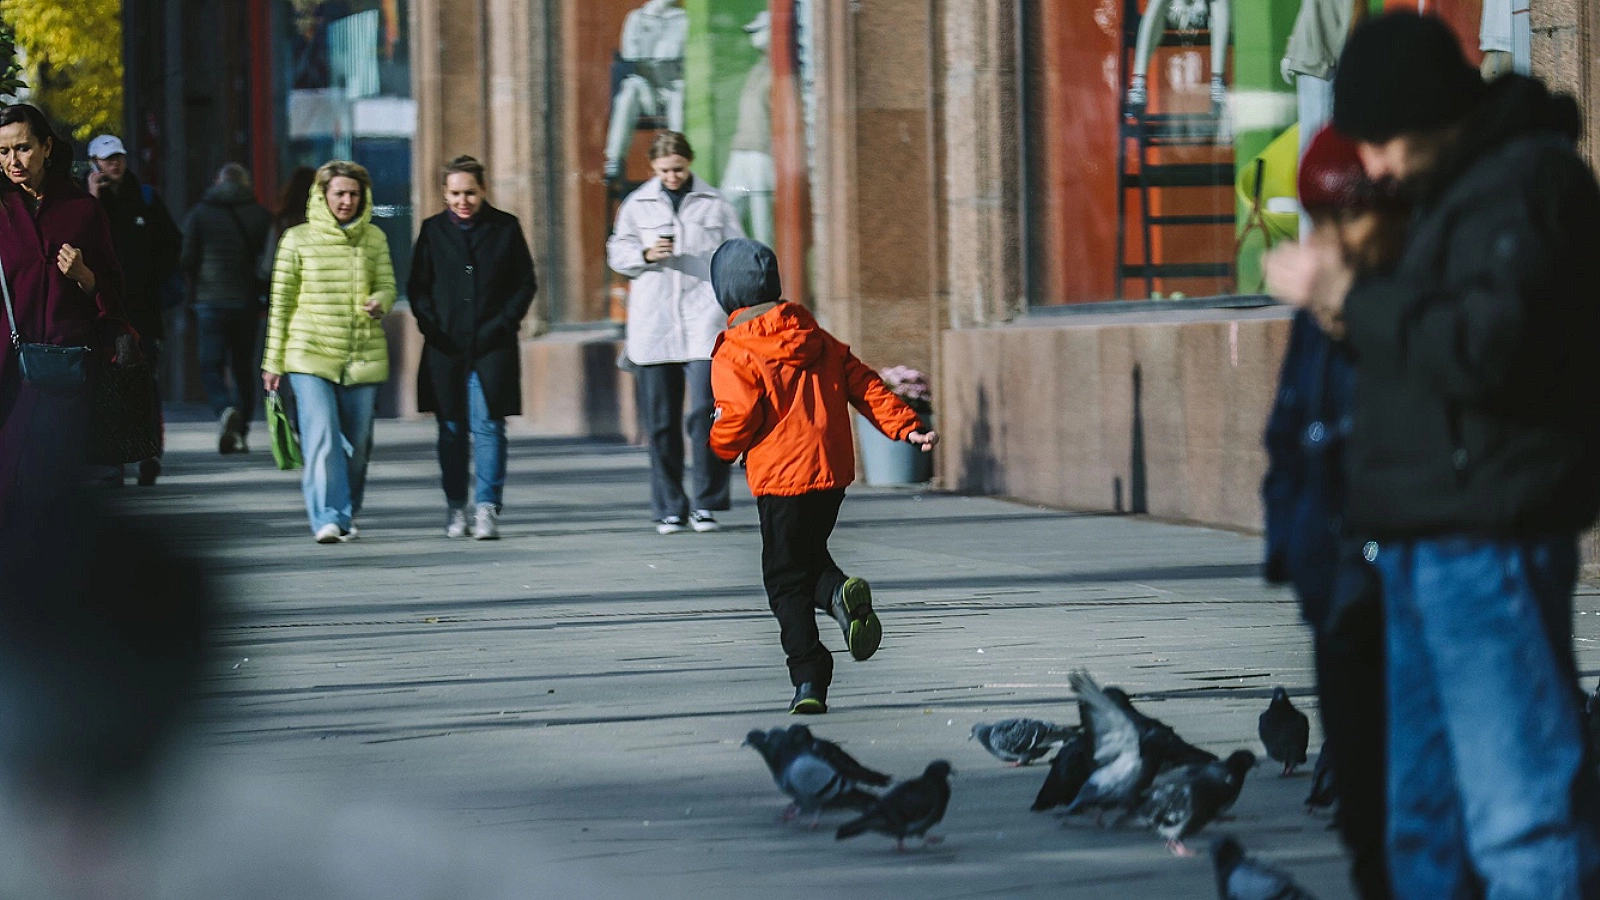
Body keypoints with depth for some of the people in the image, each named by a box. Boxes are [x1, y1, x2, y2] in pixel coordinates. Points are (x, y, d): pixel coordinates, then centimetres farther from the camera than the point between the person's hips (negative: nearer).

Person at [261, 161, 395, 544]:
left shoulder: (374, 239, 8)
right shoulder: (298, 239, 1)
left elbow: (387, 286, 9)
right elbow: (281, 302, 4)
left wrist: (379, 303, -17)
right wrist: (273, 362, 3)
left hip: (363, 356, 3)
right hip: (311, 355, -3)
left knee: (357, 444, 7)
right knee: (322, 438, -16)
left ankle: (347, 516, 24)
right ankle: (328, 518, -19)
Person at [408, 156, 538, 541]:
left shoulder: (505, 228, 5)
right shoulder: (433, 230, 8)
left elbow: (525, 283, 8)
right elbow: (417, 286, 10)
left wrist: (504, 323, -4)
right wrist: (432, 326, -4)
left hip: (492, 347, -2)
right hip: (446, 347, 2)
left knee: (488, 426, -8)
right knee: (452, 430, 5)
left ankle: (487, 508, -9)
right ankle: (455, 508, 13)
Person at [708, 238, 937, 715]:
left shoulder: (733, 357, -8)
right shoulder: (818, 339, 10)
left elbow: (738, 419, -15)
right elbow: (864, 385, 5)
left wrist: (720, 446, 6)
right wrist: (907, 427, 5)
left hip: (780, 478, -5)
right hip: (834, 470, 6)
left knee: (786, 580, 3)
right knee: (810, 553, 23)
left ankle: (809, 679, -7)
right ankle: (840, 591, -11)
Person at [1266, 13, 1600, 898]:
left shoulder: (1522, 184, -12)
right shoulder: (1457, 188, 20)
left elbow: (1486, 349, -23)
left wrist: (1349, 295, -16)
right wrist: (1359, 321, 10)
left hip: (1488, 544, -11)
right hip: (1427, 543, 11)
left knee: (1521, 808, -13)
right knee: (1426, 820, 14)